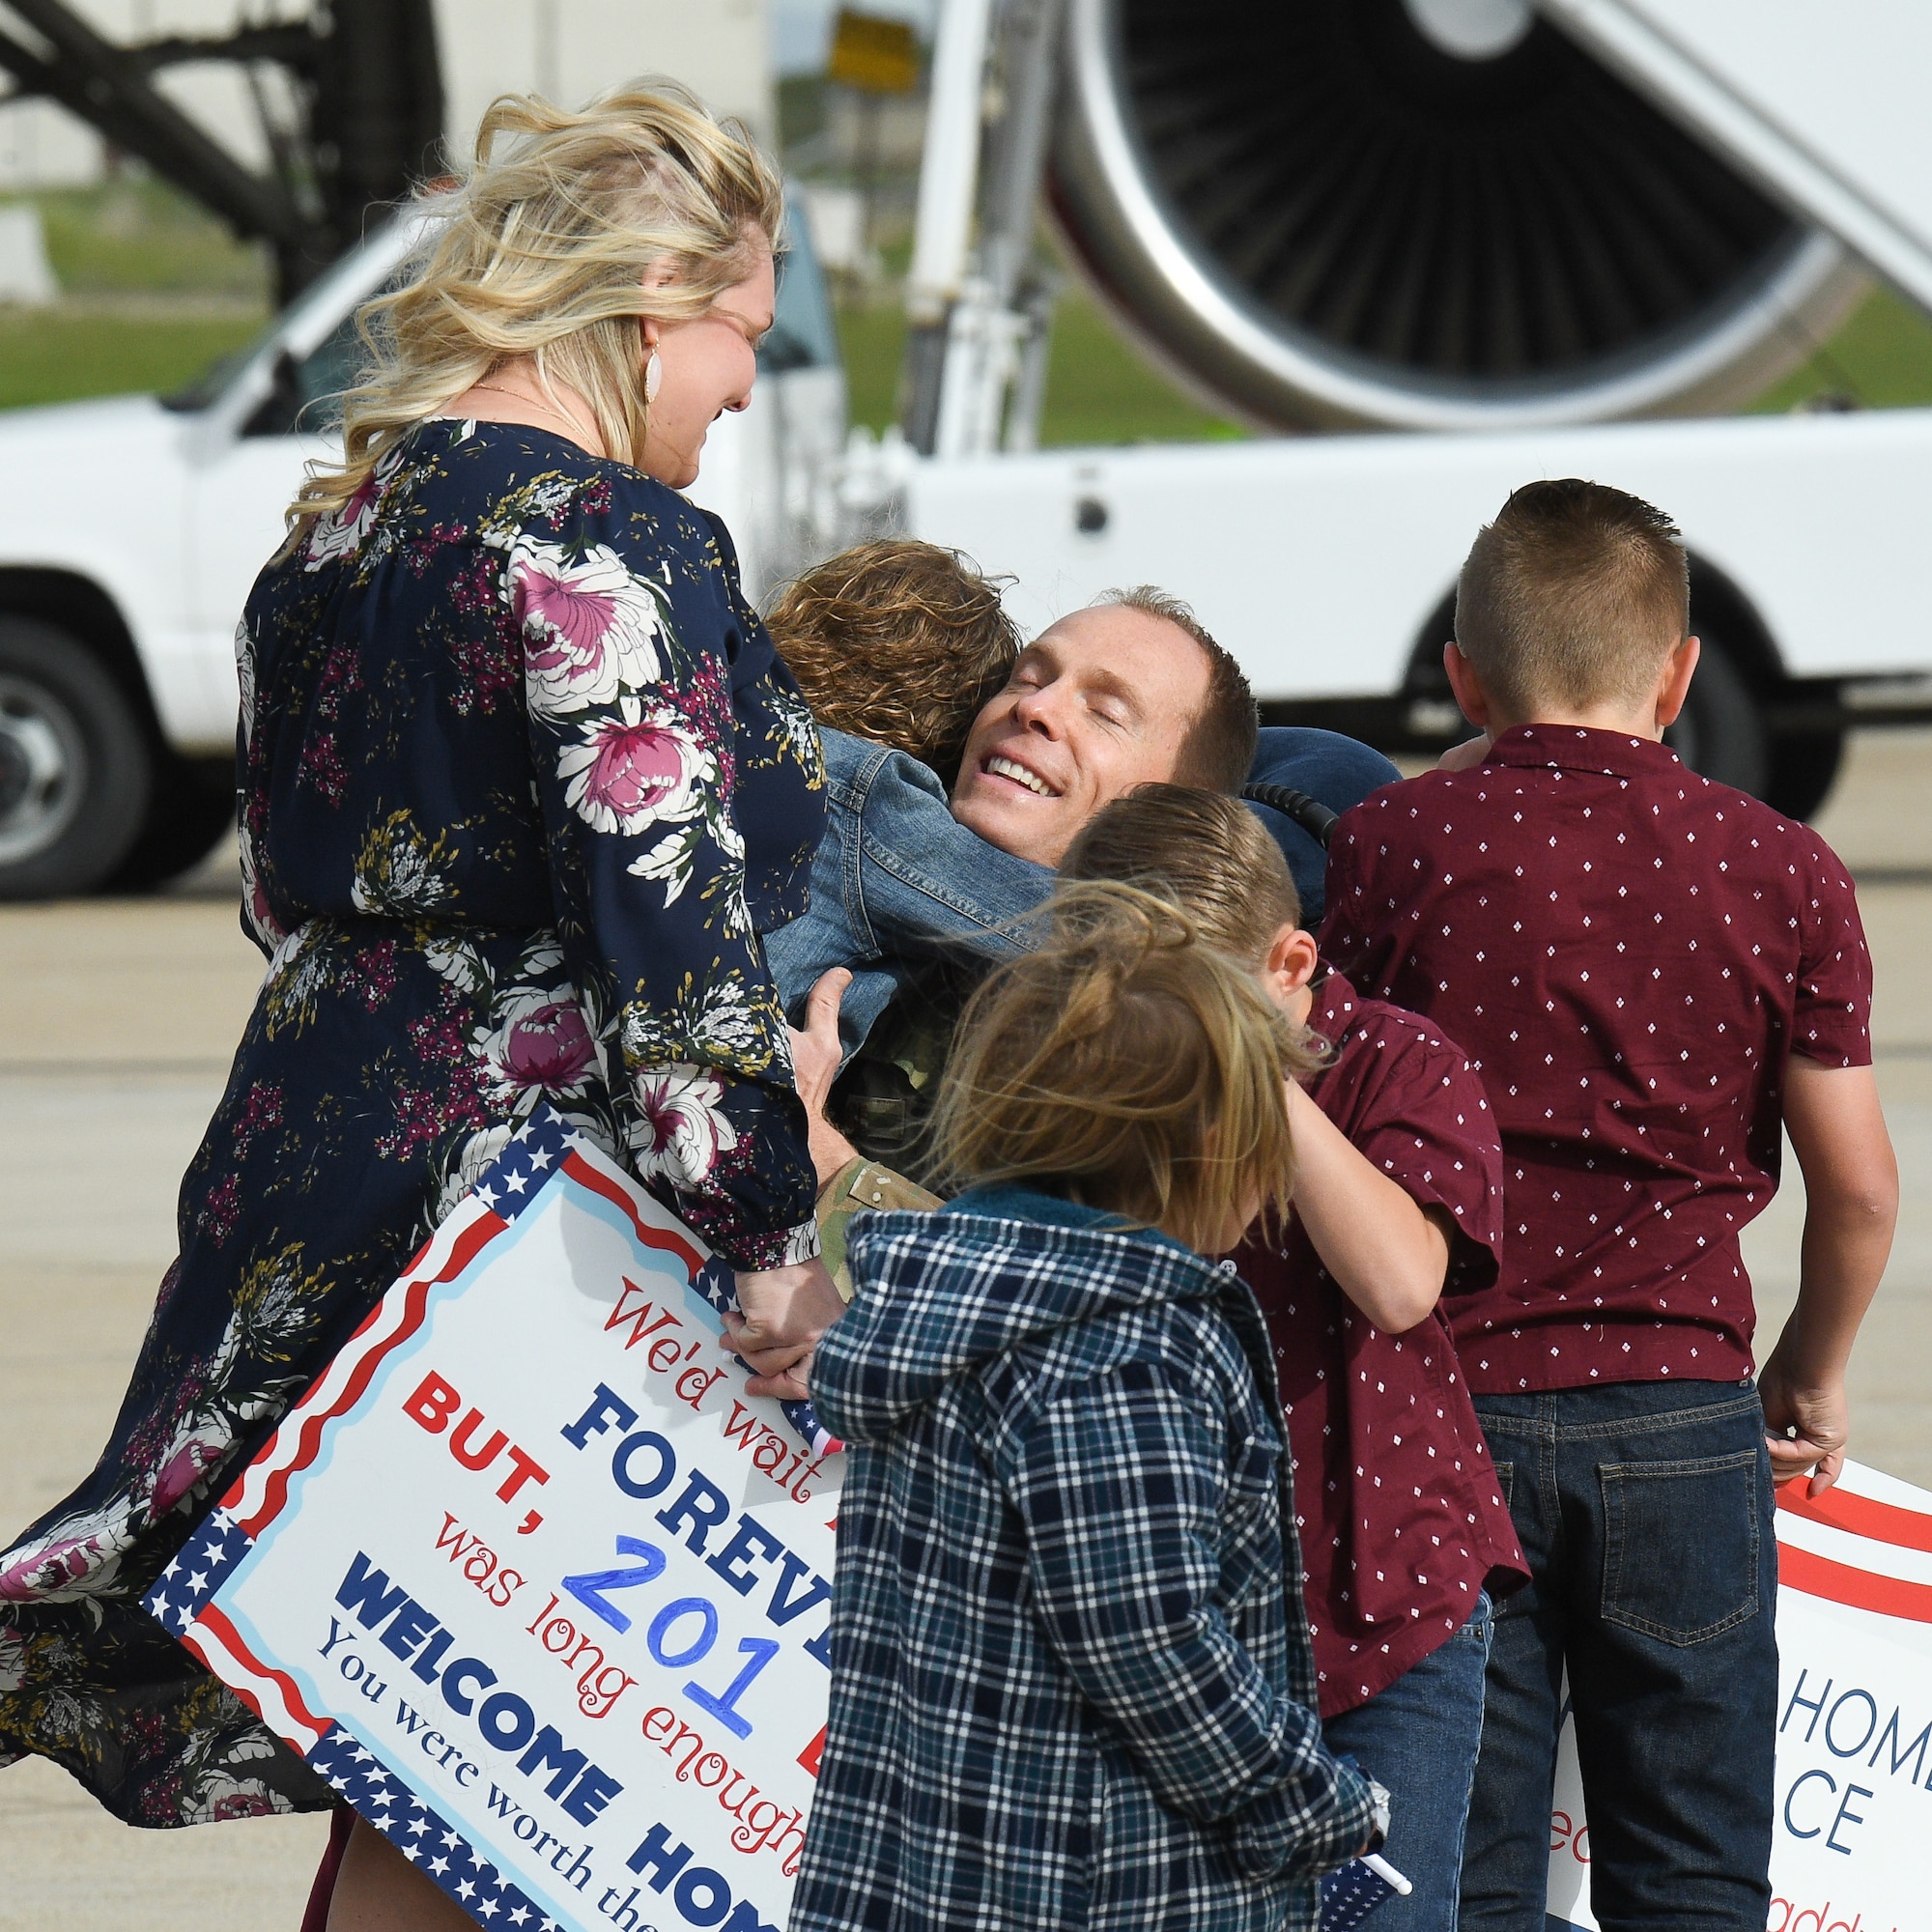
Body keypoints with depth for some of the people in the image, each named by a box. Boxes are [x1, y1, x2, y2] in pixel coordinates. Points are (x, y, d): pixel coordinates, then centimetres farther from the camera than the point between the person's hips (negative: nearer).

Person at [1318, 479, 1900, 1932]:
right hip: (1680, 1410, 0)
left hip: (1447, 1407, 0)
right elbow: (1858, 1183, 1)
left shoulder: (1393, 845, -4)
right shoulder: (1781, 871, -2)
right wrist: (1815, 1376, 19)